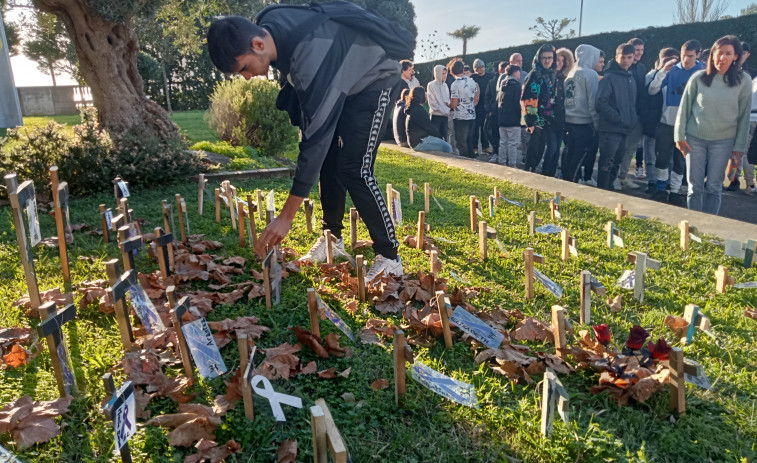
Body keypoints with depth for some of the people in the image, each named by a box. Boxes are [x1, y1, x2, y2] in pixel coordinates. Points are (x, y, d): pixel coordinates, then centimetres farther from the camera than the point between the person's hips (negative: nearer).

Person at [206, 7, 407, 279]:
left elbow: (316, 135, -39)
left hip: (373, 82, -8)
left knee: (353, 170, -16)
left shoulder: (311, 54, -39)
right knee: (327, 161, 5)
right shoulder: (267, 26, -14)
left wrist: (286, 216, -38)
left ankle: (390, 258, -7)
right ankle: (333, 238, 20)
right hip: (339, 83, 8)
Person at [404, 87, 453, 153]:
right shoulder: (418, 111, -16)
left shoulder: (411, 109, 17)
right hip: (419, 142, -11)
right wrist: (439, 135, 4)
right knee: (447, 147, -14)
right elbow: (429, 127, -12)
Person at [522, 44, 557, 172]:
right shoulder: (535, 75, -11)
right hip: (536, 121, -8)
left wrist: (552, 118, 15)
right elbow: (527, 99, -18)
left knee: (540, 151, 13)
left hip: (546, 121, 8)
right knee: (534, 151, -5)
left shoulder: (550, 75, 14)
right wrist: (530, 122, -20)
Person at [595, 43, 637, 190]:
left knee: (616, 163, 14)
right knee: (607, 164, -7)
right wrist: (619, 119, -18)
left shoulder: (631, 79, 17)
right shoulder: (609, 77, -8)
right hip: (610, 129, -8)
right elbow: (601, 103, -17)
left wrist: (632, 120, 9)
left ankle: (609, 188, 25)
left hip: (624, 130, 8)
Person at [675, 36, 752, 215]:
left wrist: (739, 146, -1)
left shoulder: (743, 81, -3)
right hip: (695, 139, 0)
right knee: (695, 186, 4)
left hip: (724, 141, 0)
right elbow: (684, 108, 2)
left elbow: (744, 115, 0)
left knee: (713, 187, 2)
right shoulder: (698, 77, -3)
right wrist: (680, 136, -1)